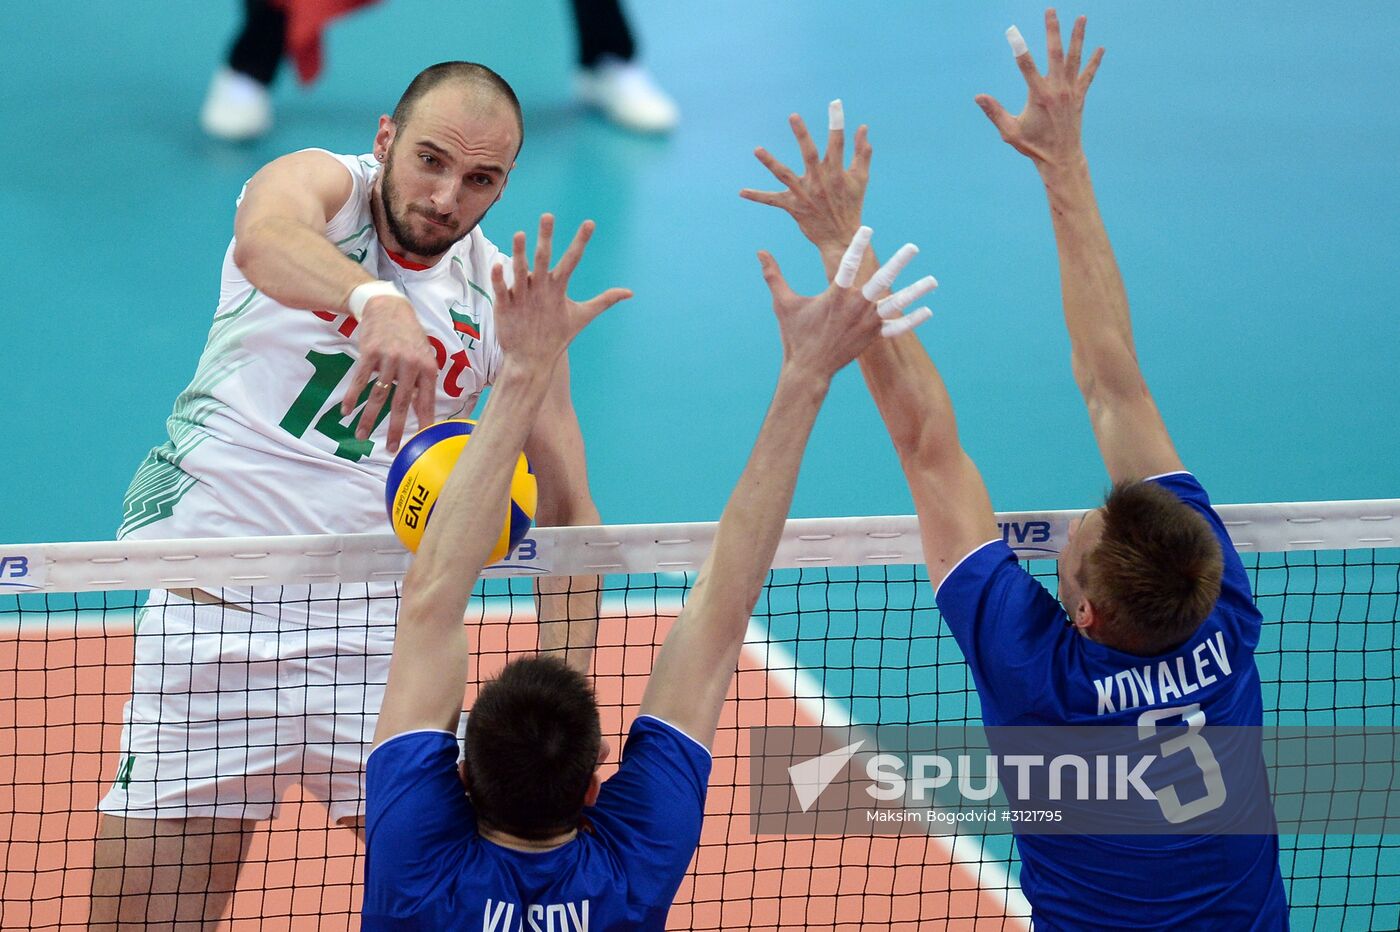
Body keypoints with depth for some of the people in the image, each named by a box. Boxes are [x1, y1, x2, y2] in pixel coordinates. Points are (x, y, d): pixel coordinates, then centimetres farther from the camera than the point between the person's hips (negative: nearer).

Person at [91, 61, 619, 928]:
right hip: (215, 599, -3)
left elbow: (569, 515, 5)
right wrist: (375, 300, -53)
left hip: (375, 620, 3)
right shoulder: (321, 182, -5)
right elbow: (267, 239, -32)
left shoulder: (503, 302, 3)